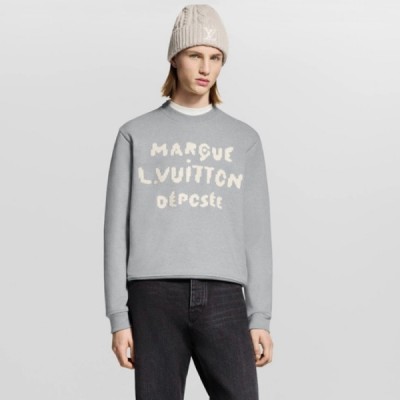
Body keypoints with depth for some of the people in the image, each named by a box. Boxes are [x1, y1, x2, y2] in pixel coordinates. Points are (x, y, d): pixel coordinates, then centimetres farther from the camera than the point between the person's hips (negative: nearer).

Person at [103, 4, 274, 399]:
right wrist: (118, 318, -1)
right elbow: (117, 229, 7)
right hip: (155, 297, -1)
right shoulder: (136, 135, 10)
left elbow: (256, 233, 10)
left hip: (222, 299, 1)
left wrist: (260, 318, 2)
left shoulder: (244, 139, 15)